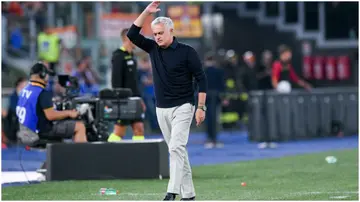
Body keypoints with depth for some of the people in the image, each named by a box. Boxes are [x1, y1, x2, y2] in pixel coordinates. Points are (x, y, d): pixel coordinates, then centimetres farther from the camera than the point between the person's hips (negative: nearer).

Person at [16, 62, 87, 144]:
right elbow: (50, 115, -24)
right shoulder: (42, 93, -21)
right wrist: (69, 113, -11)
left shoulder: (25, 90, 7)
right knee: (80, 127, -9)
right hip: (43, 130, -10)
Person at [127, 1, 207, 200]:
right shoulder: (153, 48, 6)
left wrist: (201, 107, -13)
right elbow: (132, 34, -1)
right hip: (161, 109, 6)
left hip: (182, 108, -6)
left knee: (176, 148, -18)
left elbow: (201, 79, -7)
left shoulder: (186, 51, -8)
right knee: (177, 150, 8)